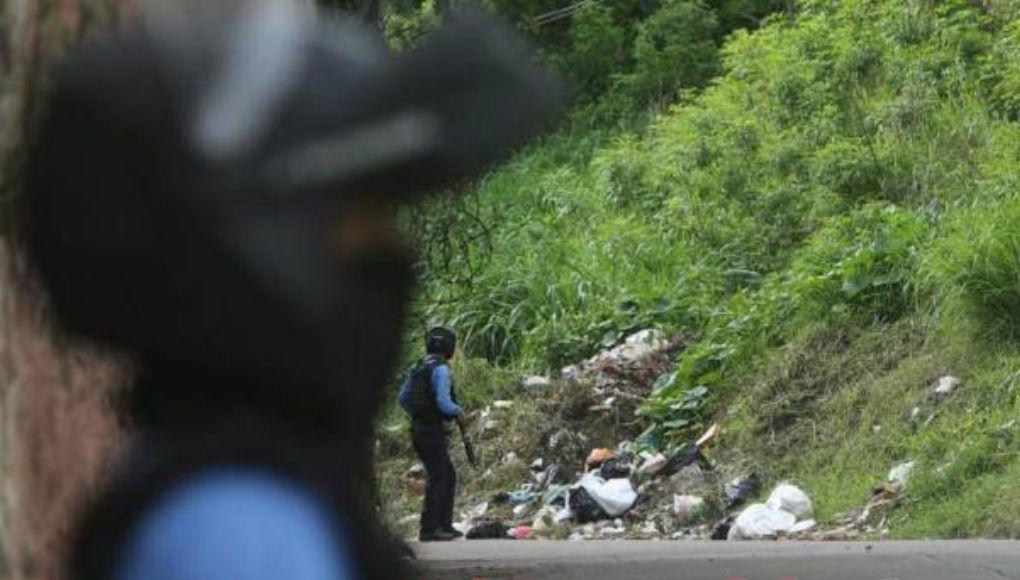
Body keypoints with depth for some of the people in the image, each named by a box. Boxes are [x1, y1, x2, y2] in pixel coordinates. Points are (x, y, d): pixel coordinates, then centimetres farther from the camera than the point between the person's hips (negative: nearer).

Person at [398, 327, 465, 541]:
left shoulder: (418, 368, 13)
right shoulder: (441, 369, -14)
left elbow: (402, 398, 16)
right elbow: (443, 402, -22)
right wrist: (458, 411, -3)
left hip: (418, 428, 9)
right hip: (433, 431, -9)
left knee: (449, 475, 17)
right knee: (437, 478, -4)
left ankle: (444, 525, 19)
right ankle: (429, 530, -5)